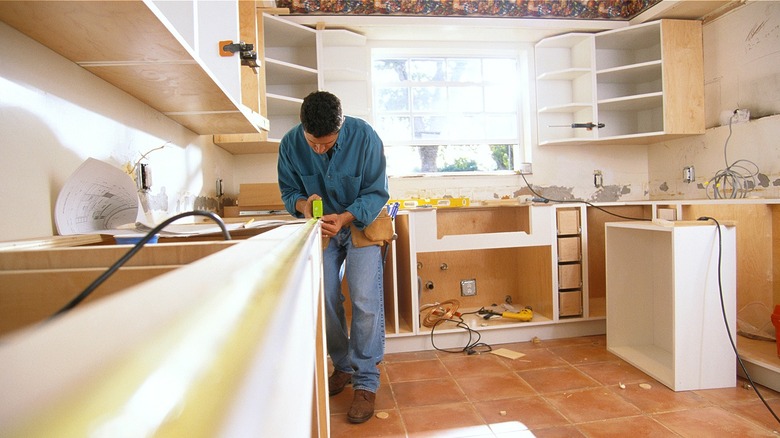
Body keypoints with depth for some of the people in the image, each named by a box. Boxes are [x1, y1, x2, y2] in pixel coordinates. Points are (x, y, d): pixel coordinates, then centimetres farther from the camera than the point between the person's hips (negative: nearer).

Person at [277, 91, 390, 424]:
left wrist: (344, 218, -34)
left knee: (365, 301, -12)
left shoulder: (365, 137, -24)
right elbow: (289, 190, -3)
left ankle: (366, 382, 3)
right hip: (321, 227, 4)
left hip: (362, 222, -3)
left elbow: (376, 193, -18)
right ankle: (343, 367, 28)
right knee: (325, 300, 7)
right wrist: (303, 204, -27)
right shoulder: (291, 144, -16)